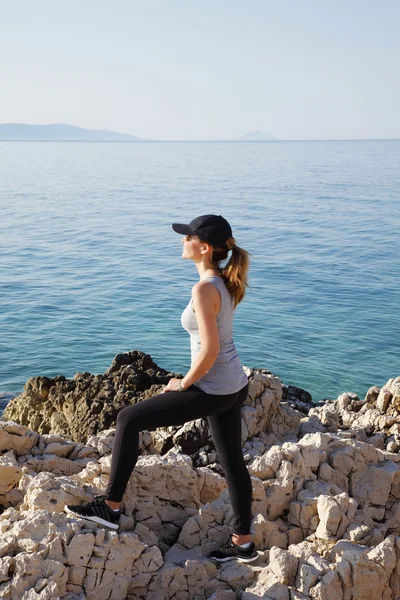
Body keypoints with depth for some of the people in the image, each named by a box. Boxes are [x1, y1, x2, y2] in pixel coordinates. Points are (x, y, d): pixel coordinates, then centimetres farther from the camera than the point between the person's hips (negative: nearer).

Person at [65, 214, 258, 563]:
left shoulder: (204, 289, -22)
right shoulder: (225, 282, 6)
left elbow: (210, 349, -27)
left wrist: (184, 383, -13)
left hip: (213, 391, -9)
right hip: (235, 386, 9)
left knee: (129, 420, 0)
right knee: (232, 462, 18)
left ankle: (111, 507, 9)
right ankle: (242, 542, 30)